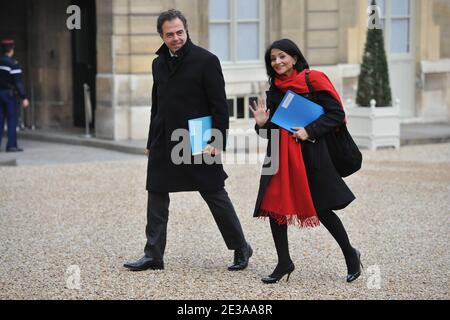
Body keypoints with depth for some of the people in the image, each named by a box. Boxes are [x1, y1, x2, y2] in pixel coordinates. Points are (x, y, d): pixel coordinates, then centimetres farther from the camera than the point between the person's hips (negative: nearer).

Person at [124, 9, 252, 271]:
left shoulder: (206, 60, -8)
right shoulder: (159, 63, 11)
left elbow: (220, 105, -10)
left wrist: (218, 141, -16)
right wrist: (152, 143, 18)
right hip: (164, 145, 6)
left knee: (216, 196, 2)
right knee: (156, 196, 5)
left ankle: (241, 250, 16)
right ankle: (153, 256, 13)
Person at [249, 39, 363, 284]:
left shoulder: (313, 80, -5)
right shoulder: (274, 89, 13)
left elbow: (337, 114, -9)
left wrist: (310, 131, -18)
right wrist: (262, 123, -5)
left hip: (309, 152, -6)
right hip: (280, 154, 6)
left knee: (321, 207, -3)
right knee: (274, 206, -1)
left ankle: (350, 255, 17)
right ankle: (284, 263, 10)